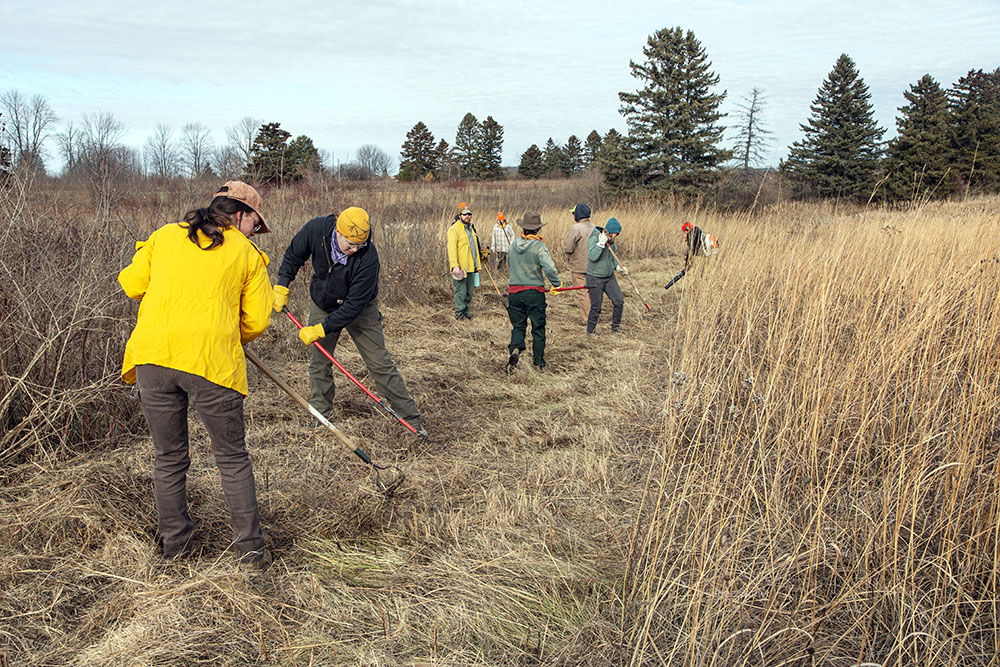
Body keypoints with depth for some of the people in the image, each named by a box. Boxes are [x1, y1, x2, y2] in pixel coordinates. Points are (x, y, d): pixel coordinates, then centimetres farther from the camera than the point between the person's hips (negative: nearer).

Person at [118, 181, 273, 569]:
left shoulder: (165, 235, 14)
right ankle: (250, 547, 15)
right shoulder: (246, 252, 7)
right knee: (232, 458, 10)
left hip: (152, 353, 3)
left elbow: (132, 285, 14)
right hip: (212, 360, -3)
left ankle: (175, 542, 28)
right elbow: (257, 321, 4)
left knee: (168, 458, 16)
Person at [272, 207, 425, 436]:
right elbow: (293, 256, -2)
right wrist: (282, 286, -5)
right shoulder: (316, 229, -25)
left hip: (360, 309, -3)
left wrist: (321, 330, -30)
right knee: (319, 362, 7)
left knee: (380, 363, -4)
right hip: (322, 305, 3)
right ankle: (321, 414, 25)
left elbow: (354, 305, -31)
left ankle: (411, 418, 3)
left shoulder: (368, 257, -35)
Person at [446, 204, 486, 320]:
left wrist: (477, 264, 26)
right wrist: (454, 266, -26)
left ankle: (466, 313, 23)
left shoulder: (470, 228, 19)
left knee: (469, 292, 13)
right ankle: (460, 314, 2)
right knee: (460, 292, -5)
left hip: (471, 267, 8)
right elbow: (451, 248, -17)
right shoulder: (454, 229, -9)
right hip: (460, 268, -8)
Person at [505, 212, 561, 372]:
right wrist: (557, 284, -6)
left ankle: (515, 348, -13)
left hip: (514, 291, 3)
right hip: (535, 292, -3)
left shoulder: (513, 246, 3)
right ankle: (539, 362, 16)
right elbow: (550, 269, -22)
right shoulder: (539, 246, -11)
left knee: (518, 326, 13)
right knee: (538, 327, 9)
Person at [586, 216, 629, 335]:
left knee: (619, 302, 2)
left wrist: (618, 267, 4)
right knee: (596, 307, 0)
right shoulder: (594, 239, -16)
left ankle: (615, 327, 19)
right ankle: (590, 330, 20)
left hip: (609, 277, 7)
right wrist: (601, 243, -32)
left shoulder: (611, 241, 7)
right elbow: (592, 256, -29)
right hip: (595, 278, -7)